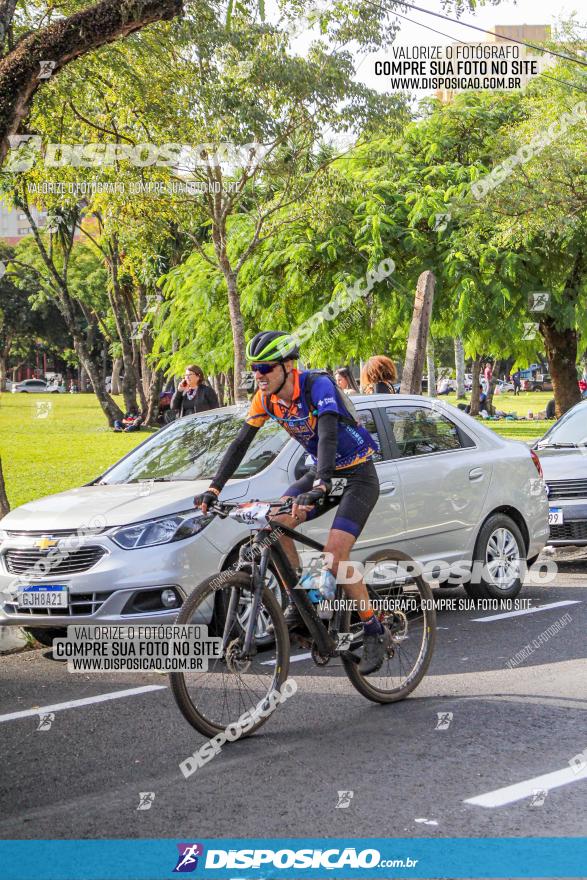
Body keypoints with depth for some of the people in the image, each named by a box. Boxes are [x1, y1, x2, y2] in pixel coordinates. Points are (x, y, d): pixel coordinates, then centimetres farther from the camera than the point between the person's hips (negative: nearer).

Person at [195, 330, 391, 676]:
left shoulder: (318, 385, -27)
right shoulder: (266, 397, -7)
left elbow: (328, 436, -40)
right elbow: (241, 444, -5)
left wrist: (319, 487, -54)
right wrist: (214, 489, -15)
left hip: (358, 475, -7)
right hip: (324, 473, 7)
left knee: (334, 556, -21)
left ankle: (376, 632, -6)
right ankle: (299, 604, 1)